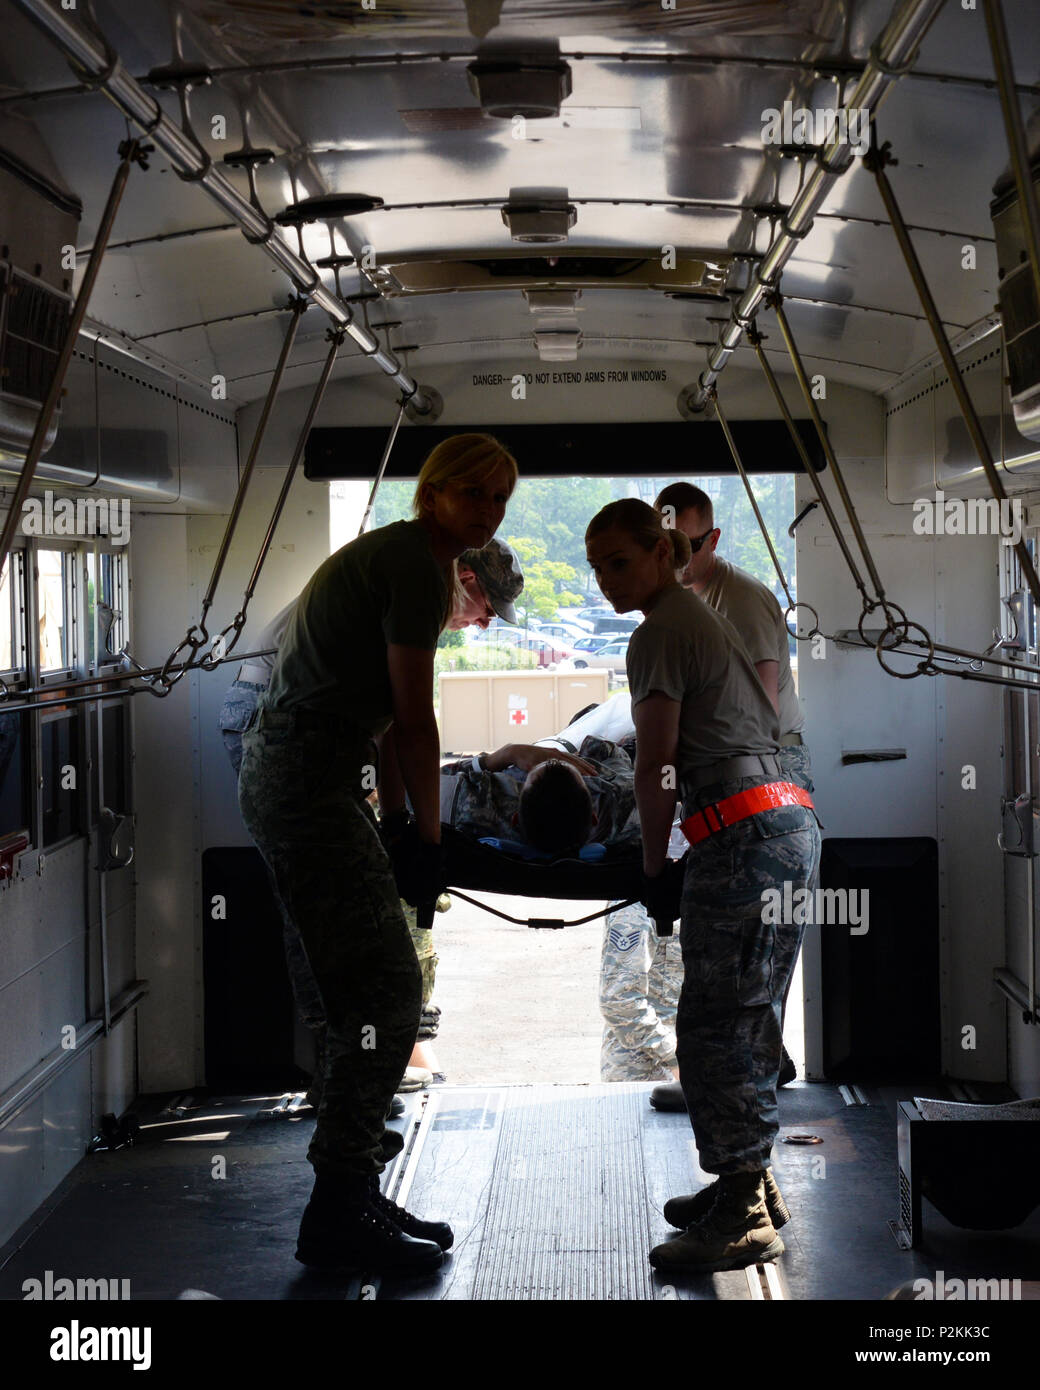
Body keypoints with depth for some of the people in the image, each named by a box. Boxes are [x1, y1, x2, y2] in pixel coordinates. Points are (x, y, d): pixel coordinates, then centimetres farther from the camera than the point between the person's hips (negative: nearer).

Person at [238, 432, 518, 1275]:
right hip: (311, 785, -11)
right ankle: (339, 1214, -6)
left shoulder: (401, 557, 20)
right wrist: (427, 837, -2)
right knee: (387, 993, -10)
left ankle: (352, 1200, 18)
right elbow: (414, 721, -11)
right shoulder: (416, 565, -12)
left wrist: (397, 827, 21)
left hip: (281, 776, 11)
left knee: (363, 997, 12)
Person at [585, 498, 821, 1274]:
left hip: (743, 832, -10)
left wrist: (653, 867, 3)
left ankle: (743, 1219, -7)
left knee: (714, 1027, -8)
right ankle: (754, 1184, 24)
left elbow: (656, 767, -9)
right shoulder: (706, 618, 23)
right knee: (750, 1021, 16)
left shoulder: (661, 633, -6)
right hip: (792, 824, 10)